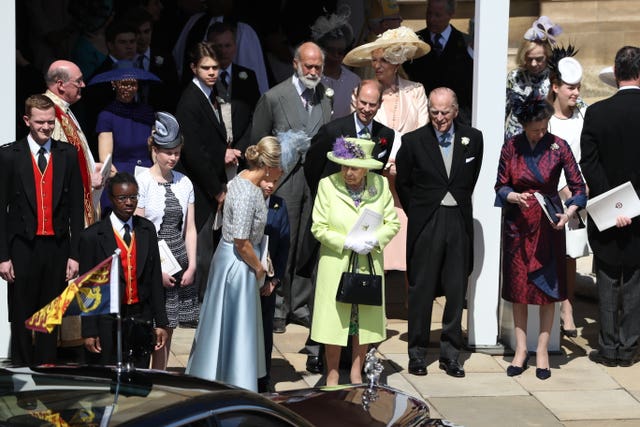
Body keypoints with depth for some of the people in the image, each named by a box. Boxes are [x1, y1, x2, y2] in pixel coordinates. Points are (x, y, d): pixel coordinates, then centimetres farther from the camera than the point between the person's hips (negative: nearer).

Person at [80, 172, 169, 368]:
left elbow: (155, 279, 8)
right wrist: (89, 332, -7)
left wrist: (161, 323, 6)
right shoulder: (92, 236, -5)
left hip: (141, 318, 3)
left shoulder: (147, 230, 7)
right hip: (107, 321, -3)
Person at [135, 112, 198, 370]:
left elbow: (190, 228, 11)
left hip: (179, 263, 5)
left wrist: (191, 266, 1)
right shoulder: (142, 182, -7)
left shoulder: (184, 183, 9)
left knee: (167, 329, 9)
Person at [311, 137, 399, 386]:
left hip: (369, 264, 2)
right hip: (336, 265, -2)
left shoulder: (380, 185, -1)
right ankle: (332, 374, 19)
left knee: (364, 320, 10)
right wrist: (348, 243, -17)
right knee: (334, 320, 3)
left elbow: (393, 222, 5)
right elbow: (318, 227, -7)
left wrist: (375, 239, -14)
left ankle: (356, 374, 24)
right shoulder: (327, 185, -8)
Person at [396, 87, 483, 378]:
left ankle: (450, 354, 14)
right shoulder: (413, 141, -2)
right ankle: (417, 352, 12)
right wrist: (417, 214, 8)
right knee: (421, 290, 3)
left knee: (456, 291, 5)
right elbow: (403, 183, 8)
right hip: (426, 223, -2)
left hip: (459, 222, 2)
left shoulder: (473, 139, 4)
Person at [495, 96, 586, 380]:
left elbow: (578, 187, -5)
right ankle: (521, 350, 16)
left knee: (548, 287, 2)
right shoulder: (511, 147, -2)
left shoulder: (558, 147, -6)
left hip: (548, 226, -1)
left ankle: (542, 351, 11)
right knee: (517, 287, 6)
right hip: (517, 225, 2)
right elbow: (500, 186, 4)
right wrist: (513, 196, -17)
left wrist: (569, 212, -22)